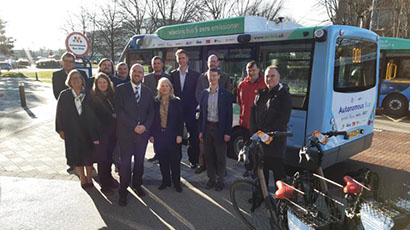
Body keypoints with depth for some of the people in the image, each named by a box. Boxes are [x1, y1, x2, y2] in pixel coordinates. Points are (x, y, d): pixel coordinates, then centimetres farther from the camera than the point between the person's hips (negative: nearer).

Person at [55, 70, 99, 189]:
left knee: (88, 155, 9)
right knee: (76, 156, 11)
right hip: (71, 131, 0)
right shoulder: (64, 95, -6)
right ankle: (83, 179, 29)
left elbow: (93, 113, -5)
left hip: (87, 130, 0)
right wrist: (60, 130, -1)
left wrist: (94, 134, -7)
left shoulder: (88, 94, -6)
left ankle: (89, 178, 28)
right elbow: (60, 113, -1)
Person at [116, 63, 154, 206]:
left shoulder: (148, 92, 9)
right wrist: (133, 126, -15)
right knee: (125, 163, 0)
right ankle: (123, 192, 13)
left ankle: (137, 185, 31)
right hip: (126, 132, -3)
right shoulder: (121, 89, -2)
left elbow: (151, 112, 8)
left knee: (140, 161, 12)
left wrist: (145, 126, -9)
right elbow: (120, 111, -9)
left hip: (143, 132, 3)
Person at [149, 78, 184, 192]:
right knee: (162, 160, 10)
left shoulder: (176, 102, -1)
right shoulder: (155, 102, 3)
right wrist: (151, 134, 0)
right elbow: (152, 119, 4)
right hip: (159, 136, 2)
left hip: (173, 135, -2)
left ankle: (176, 182, 18)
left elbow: (180, 120, -2)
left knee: (174, 160, 3)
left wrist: (179, 135, -8)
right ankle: (165, 181, 24)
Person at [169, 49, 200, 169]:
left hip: (190, 110, -1)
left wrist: (194, 107, -6)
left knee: (193, 137, 3)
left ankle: (194, 160, 14)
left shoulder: (195, 75, 2)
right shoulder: (172, 74, 8)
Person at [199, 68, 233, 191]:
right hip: (207, 127, 3)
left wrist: (228, 132, -10)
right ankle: (211, 178, 25)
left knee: (220, 157, 6)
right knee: (209, 156, 11)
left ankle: (220, 180, 20)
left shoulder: (225, 94, -5)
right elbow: (201, 113, 8)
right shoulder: (204, 93, 6)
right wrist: (201, 130, 5)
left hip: (220, 128, -3)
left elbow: (229, 114, -5)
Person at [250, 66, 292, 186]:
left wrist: (267, 132, -15)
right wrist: (254, 131, -2)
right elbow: (253, 112, 10)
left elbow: (283, 119, -12)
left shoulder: (284, 95, -4)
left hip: (276, 140, -5)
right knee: (261, 168, 14)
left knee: (277, 169, 2)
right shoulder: (261, 94, 14)